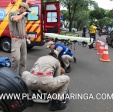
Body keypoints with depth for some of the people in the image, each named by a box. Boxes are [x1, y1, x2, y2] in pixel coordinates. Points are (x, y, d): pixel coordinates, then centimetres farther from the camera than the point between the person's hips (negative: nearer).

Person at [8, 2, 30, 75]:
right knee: (16, 58, -16)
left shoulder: (23, 17, 15)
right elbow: (16, 19, -29)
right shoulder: (12, 14, -5)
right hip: (16, 39, -7)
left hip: (23, 39, 7)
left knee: (24, 58, 9)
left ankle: (22, 73, 22)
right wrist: (22, 14, -12)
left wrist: (26, 37, 21)